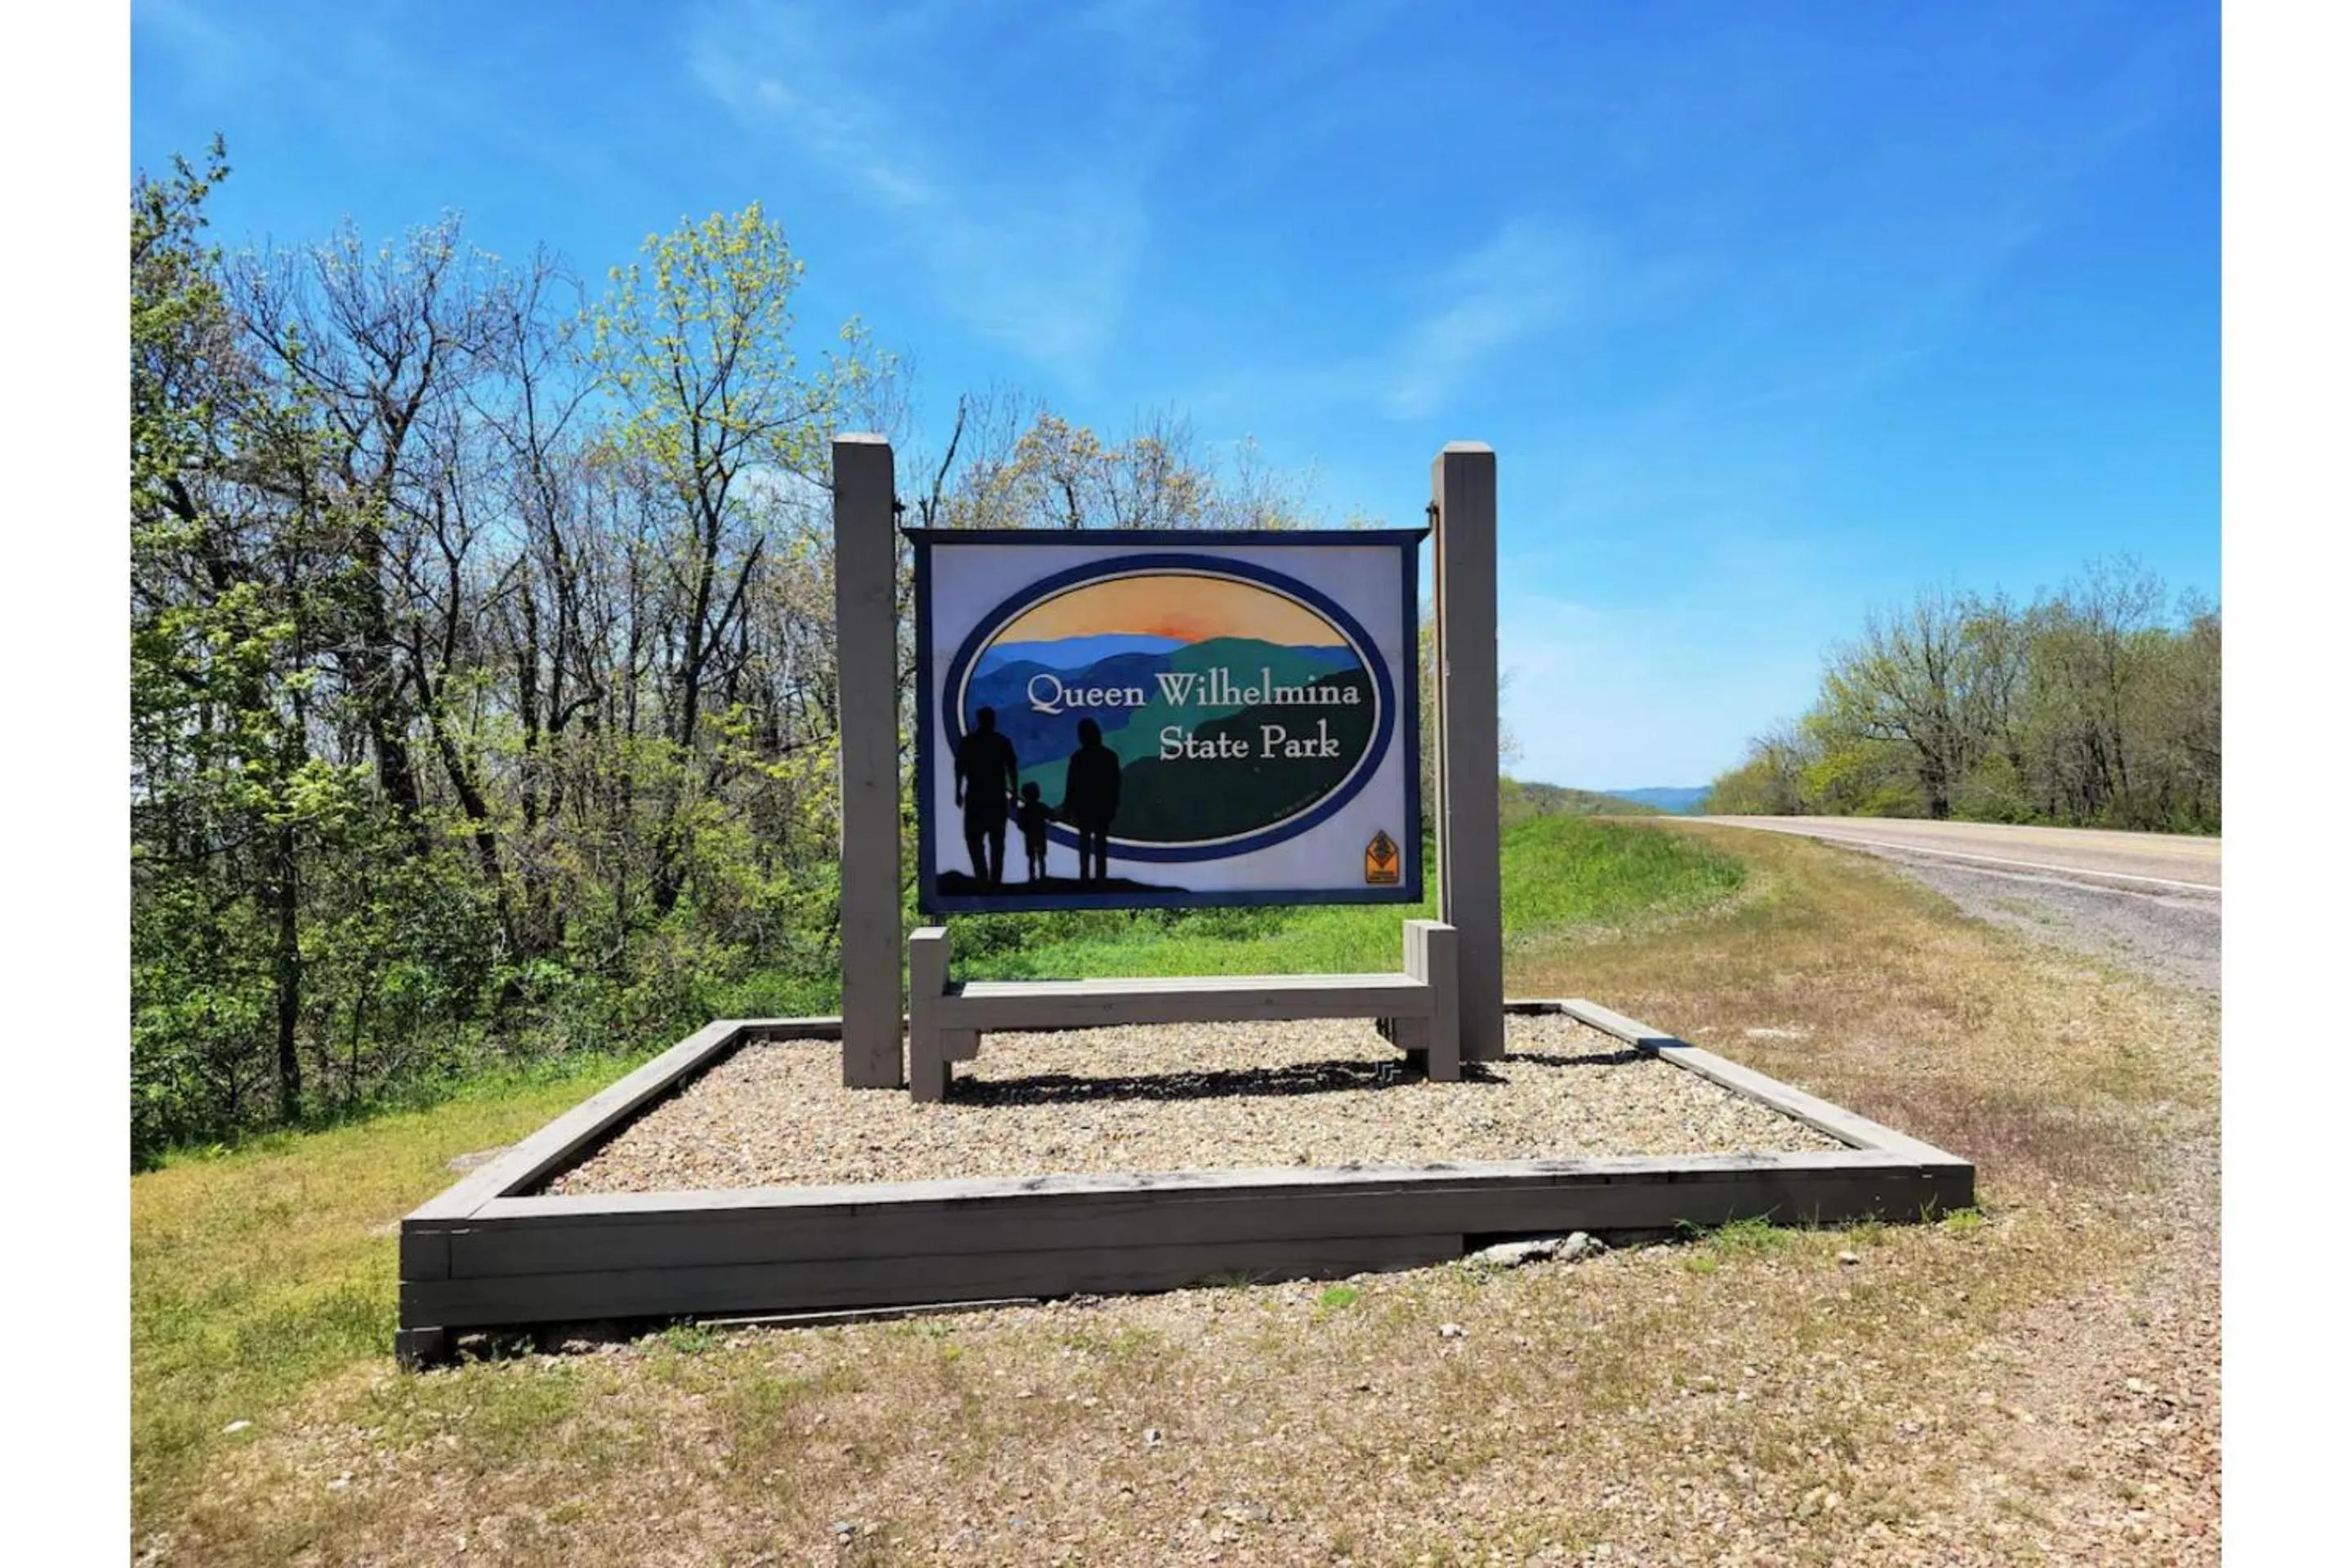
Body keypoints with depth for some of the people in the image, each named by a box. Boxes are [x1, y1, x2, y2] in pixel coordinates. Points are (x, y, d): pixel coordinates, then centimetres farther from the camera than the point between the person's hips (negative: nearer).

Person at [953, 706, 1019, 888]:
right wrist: (1014, 794, 5)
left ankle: (982, 875, -12)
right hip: (997, 798, 2)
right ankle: (995, 878, 5)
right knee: (997, 840, 9)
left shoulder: (967, 742, 1)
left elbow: (959, 768, 0)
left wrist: (958, 792, 7)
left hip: (975, 798, -2)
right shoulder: (1003, 742, 4)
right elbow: (1012, 769, 1)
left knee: (973, 838, 4)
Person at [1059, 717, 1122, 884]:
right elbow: (1115, 783, 2)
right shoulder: (1110, 756, 1)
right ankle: (1100, 876, -3)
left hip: (1084, 806, -2)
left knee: (1085, 842, 6)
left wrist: (1067, 808, 1)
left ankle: (1085, 875, -1)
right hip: (1104, 806, 2)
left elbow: (1071, 785, -5)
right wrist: (1113, 806, 8)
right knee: (1101, 843, 4)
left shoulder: (1078, 757, -7)